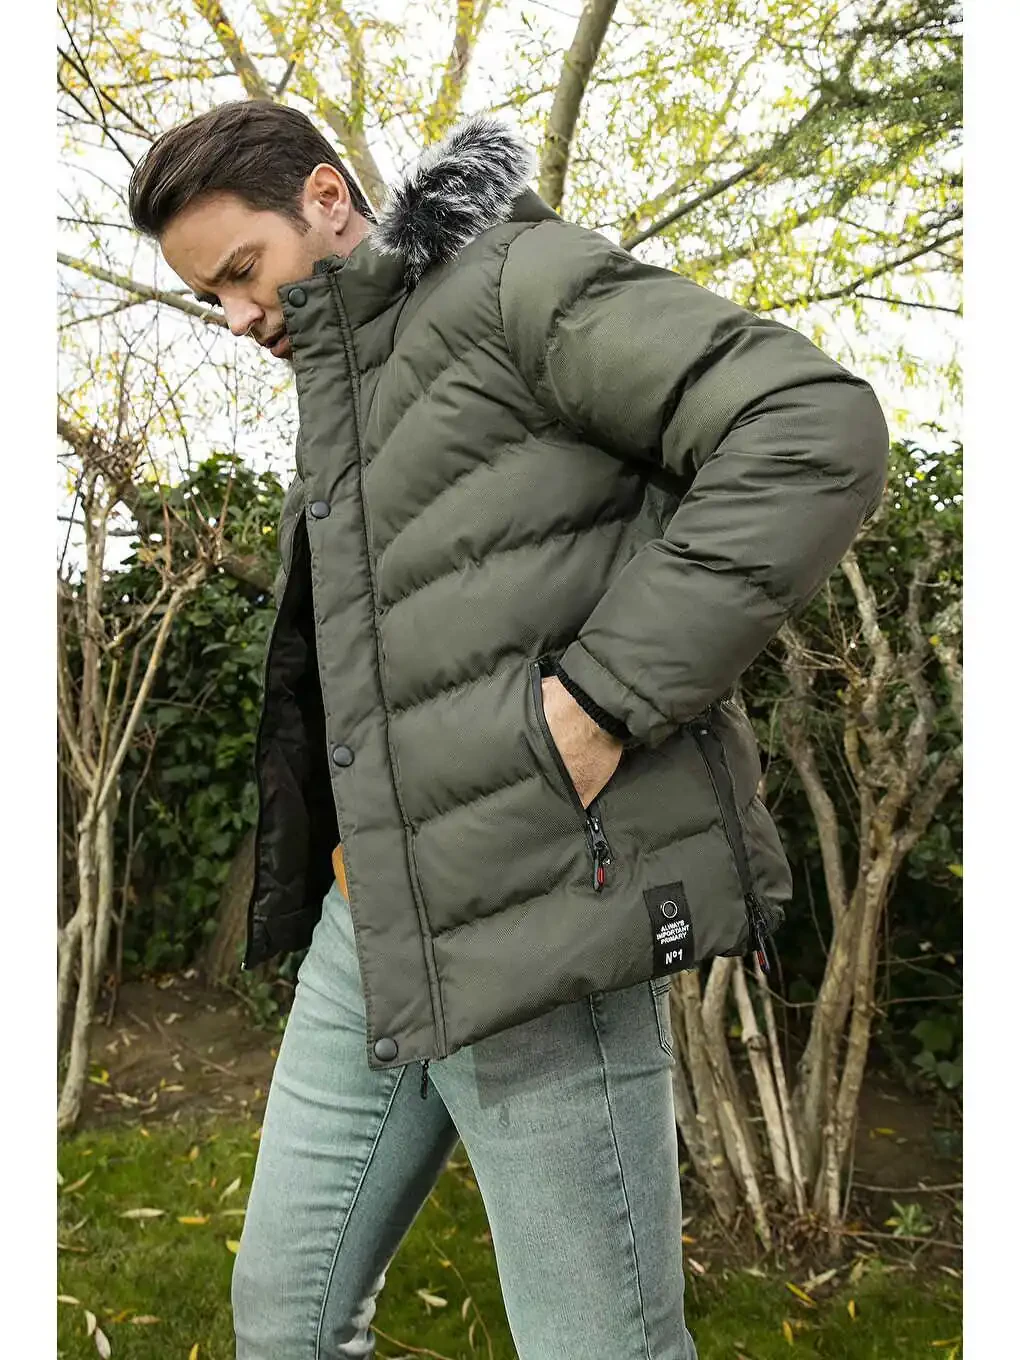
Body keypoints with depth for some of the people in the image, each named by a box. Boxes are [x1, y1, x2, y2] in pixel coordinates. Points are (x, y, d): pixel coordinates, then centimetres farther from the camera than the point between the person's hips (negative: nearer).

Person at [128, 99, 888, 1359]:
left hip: (540, 912, -8)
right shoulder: (339, 387, 22)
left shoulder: (519, 280, -4)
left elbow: (820, 430, -17)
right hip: (372, 926, 9)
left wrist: (604, 694, -21)